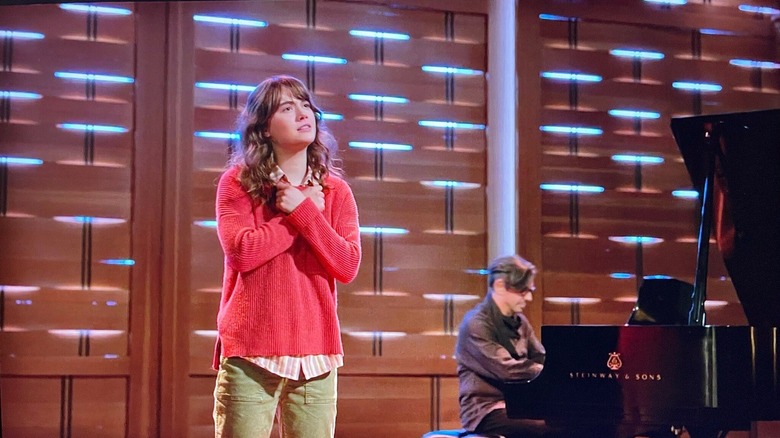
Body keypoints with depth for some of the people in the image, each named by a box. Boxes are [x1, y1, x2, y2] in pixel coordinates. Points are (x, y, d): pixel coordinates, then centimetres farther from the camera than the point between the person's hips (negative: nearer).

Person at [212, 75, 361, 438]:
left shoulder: (336, 191, 9)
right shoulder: (237, 182, 2)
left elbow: (347, 266, -2)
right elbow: (241, 251, -13)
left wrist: (303, 213, -11)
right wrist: (308, 212, -7)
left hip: (315, 351, 3)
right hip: (250, 351, -3)